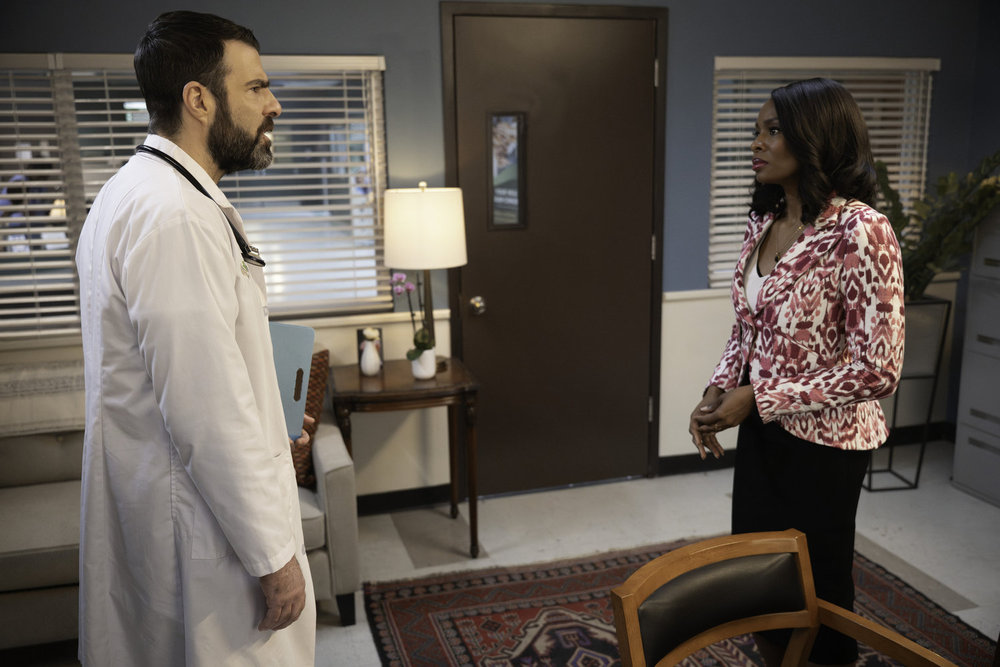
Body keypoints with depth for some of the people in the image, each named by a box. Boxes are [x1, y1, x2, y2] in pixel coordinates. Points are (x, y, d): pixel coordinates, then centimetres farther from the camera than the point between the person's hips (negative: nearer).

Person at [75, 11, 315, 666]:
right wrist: (274, 556, -19)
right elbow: (211, 415, -27)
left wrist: (266, 440, 22)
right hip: (204, 534, -10)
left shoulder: (132, 193, 10)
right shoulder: (176, 218, -24)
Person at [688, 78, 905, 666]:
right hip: (761, 433, 7)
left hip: (822, 444, -7)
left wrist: (759, 398, -19)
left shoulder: (861, 231, -21)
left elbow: (878, 369, -22)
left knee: (817, 595, 12)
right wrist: (717, 393, -3)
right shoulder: (764, 222, 3)